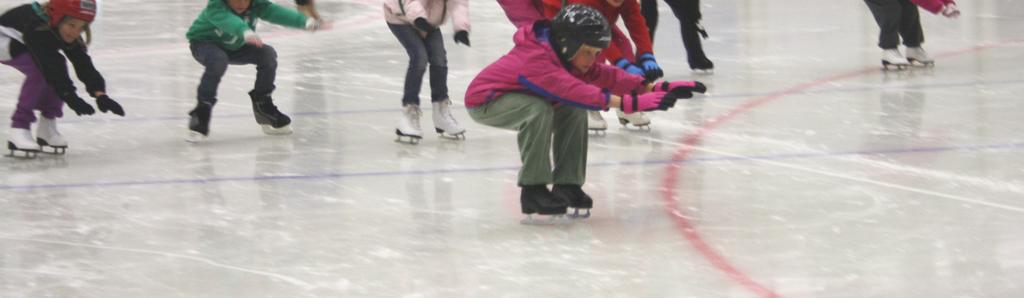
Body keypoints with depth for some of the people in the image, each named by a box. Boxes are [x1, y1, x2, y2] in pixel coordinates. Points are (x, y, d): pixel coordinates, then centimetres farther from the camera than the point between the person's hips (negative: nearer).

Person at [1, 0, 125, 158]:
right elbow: (49, 64, -44)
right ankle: (18, 130, -25)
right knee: (40, 69, -28)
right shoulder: (35, 26, -40)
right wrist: (69, 96, -47)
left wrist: (99, 94, -34)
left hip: (22, 45, 8)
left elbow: (84, 64, -20)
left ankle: (46, 127, 0)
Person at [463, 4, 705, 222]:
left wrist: (658, 88, -28)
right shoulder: (537, 60, -36)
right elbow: (573, 90, -47)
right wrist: (631, 103, -53)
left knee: (574, 111, -5)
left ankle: (567, 185, 0)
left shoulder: (571, 58, -8)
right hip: (483, 102, -9)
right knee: (539, 109, -33)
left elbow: (607, 76, -16)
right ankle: (532, 189, -22)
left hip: (518, 99, 9)